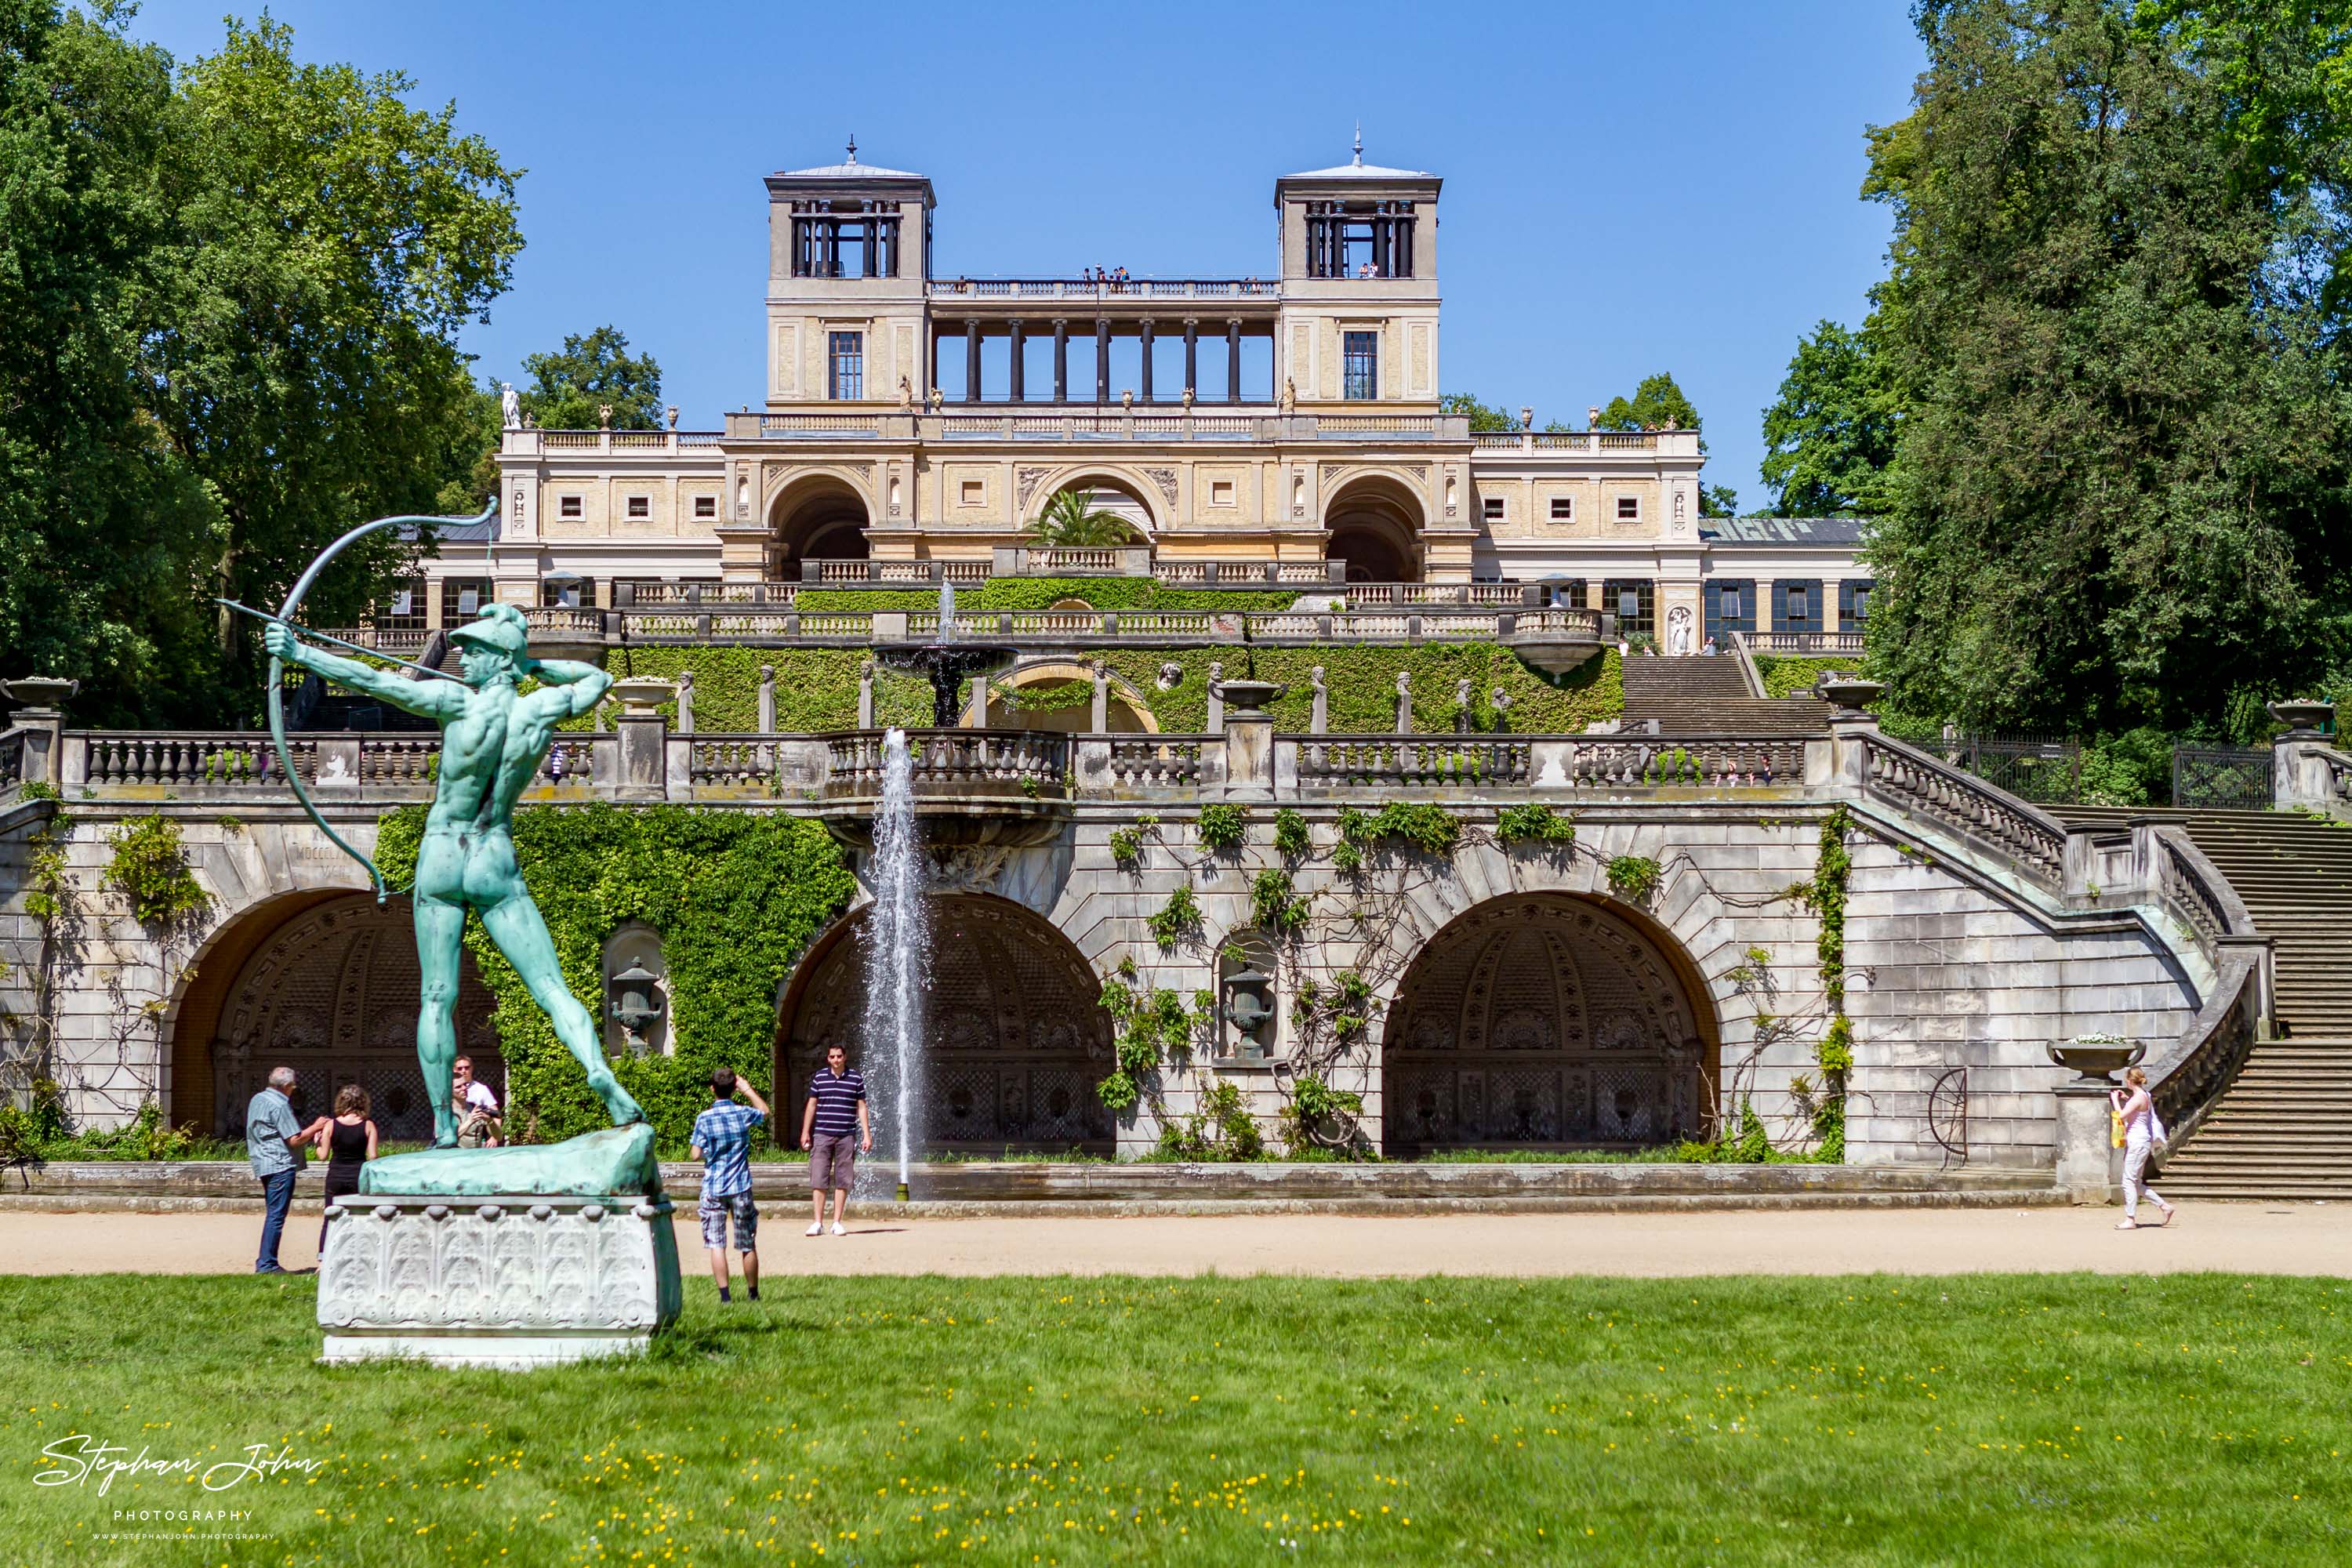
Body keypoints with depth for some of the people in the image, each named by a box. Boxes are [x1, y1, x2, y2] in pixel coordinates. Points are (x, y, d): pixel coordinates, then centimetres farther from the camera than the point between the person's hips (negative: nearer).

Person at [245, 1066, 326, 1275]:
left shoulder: (257, 1100, 15)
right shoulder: (280, 1106, -14)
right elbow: (295, 1140, -17)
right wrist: (315, 1127, -3)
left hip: (264, 1164, 10)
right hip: (280, 1165, -10)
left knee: (272, 1214, 15)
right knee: (276, 1216, -7)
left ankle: (265, 1262, 15)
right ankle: (267, 1263, -8)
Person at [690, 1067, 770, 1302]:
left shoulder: (704, 1118, -8)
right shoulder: (744, 1114, -3)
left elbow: (696, 1154, -6)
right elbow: (765, 1111, 20)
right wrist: (748, 1090, 27)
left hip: (713, 1188, -2)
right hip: (741, 1187, 2)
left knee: (716, 1245, -1)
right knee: (748, 1246, 11)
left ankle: (724, 1295, -8)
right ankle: (753, 1293, 20)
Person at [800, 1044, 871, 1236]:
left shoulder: (856, 1078, 6)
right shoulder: (819, 1077, 7)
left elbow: (861, 1107, 9)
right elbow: (811, 1105, 11)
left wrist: (866, 1134, 4)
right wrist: (805, 1132, 6)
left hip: (847, 1136, 0)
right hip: (822, 1135, 0)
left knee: (843, 1182, 1)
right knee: (818, 1181, -4)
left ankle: (837, 1223, 7)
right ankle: (817, 1223, -2)